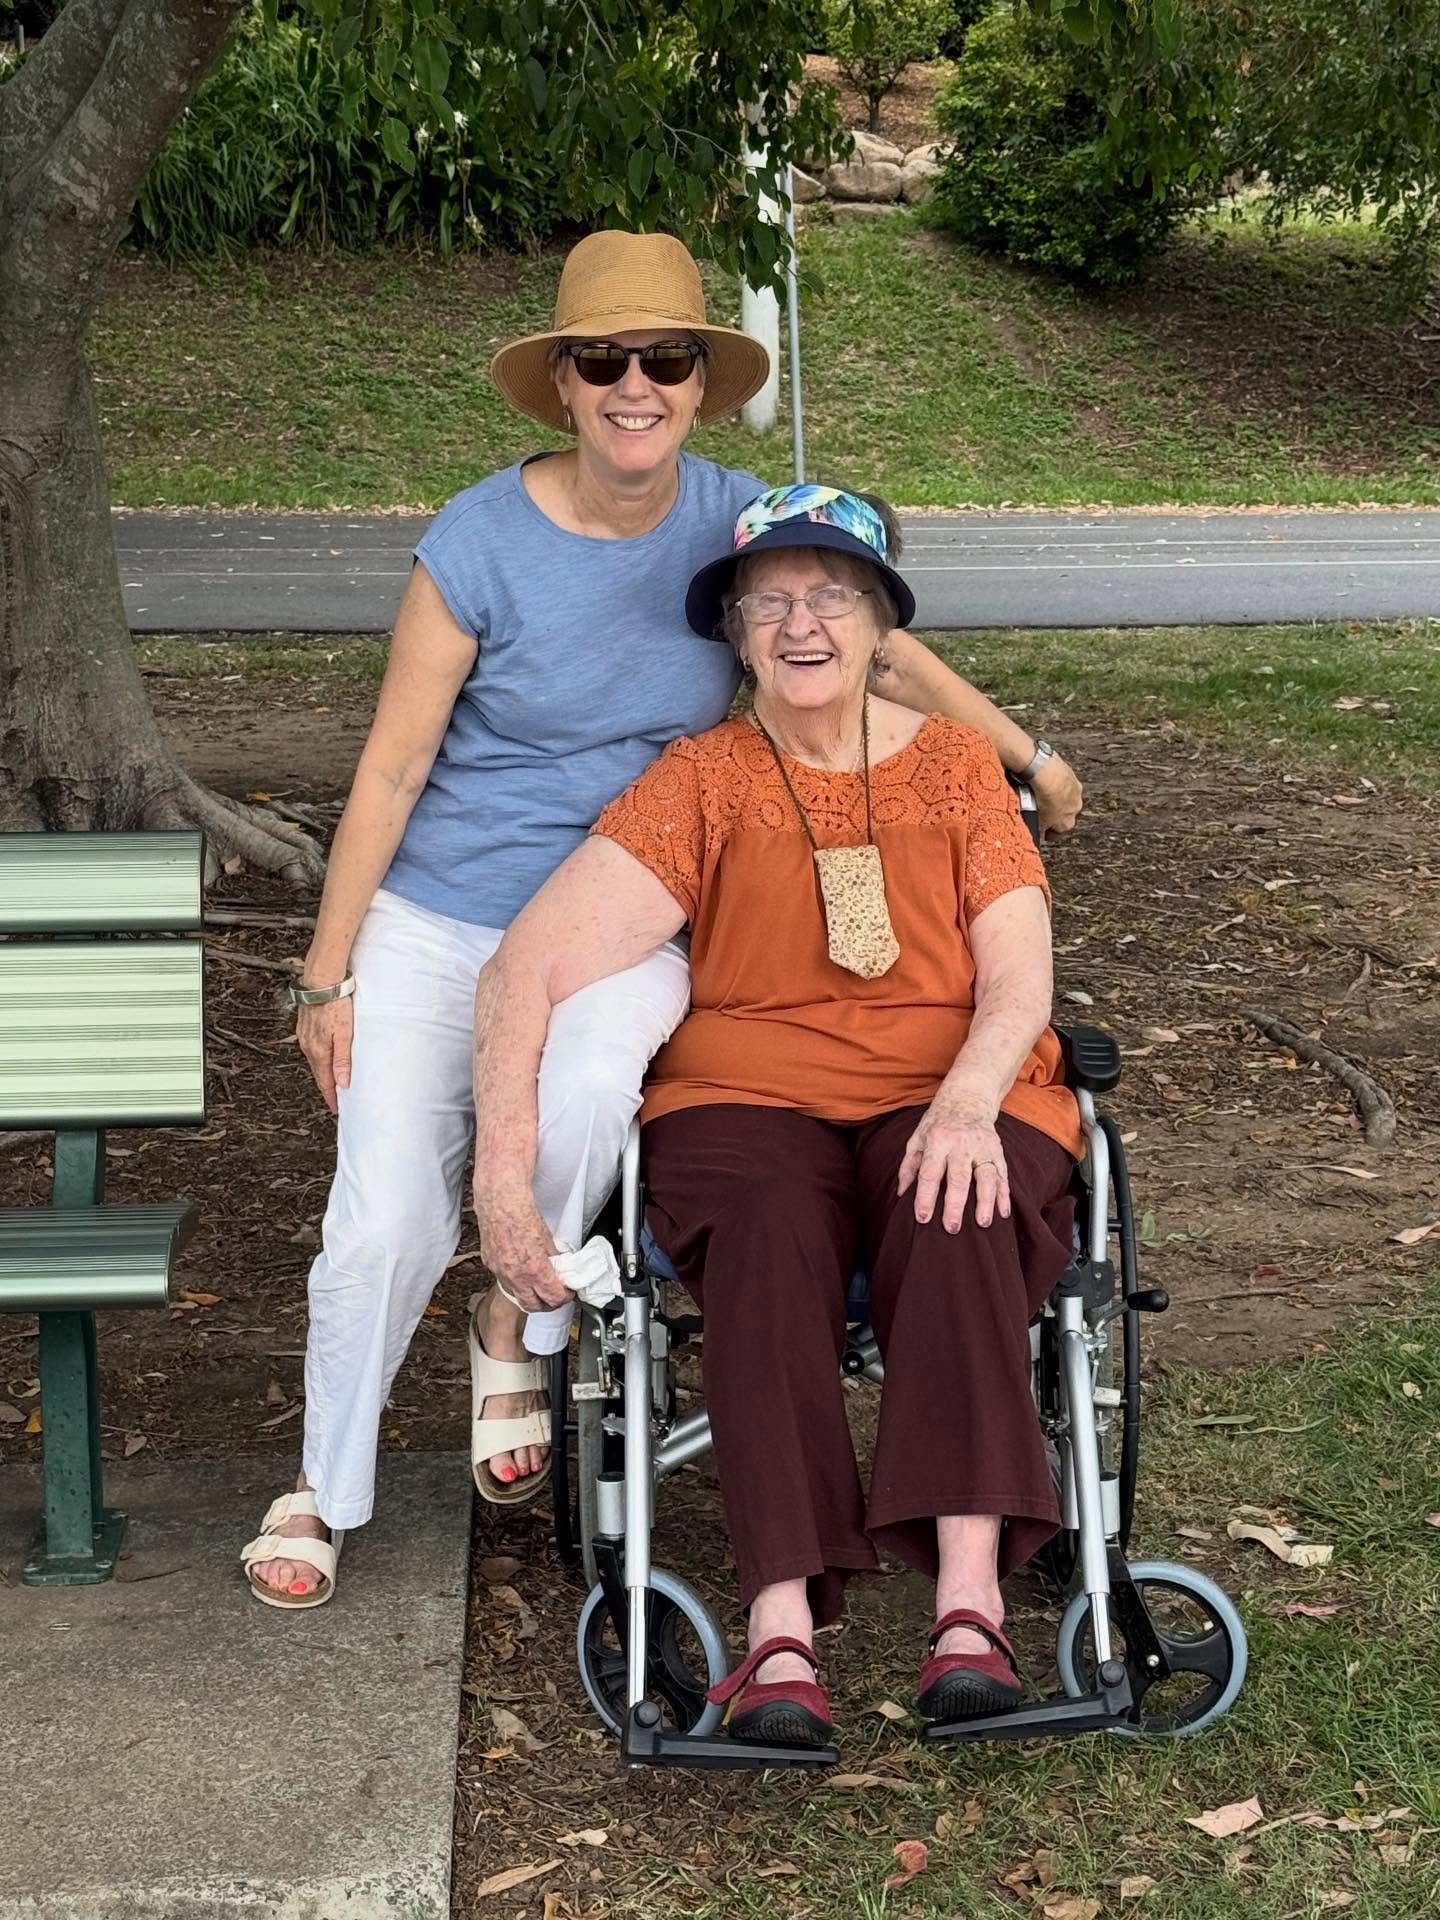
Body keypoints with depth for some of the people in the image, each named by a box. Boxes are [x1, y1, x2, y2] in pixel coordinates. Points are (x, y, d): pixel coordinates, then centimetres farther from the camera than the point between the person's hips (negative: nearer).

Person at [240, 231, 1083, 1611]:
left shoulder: (737, 524, -5)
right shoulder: (479, 544, -13)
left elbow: (883, 650, 9)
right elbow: (393, 766, -7)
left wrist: (1030, 758, 13)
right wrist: (328, 972, -5)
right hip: (439, 918, -1)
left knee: (586, 1090, -33)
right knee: (383, 1224, -8)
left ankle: (513, 1326, -1)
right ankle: (323, 1487, 21)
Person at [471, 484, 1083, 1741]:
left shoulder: (957, 765, 9)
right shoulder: (701, 784, 3)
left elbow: (1019, 978, 1)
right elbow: (528, 968, -7)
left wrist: (969, 1105, -22)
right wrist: (504, 1181, -19)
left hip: (950, 1092, 1)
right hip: (751, 1096, -1)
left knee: (957, 1227, -34)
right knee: (766, 1241, -35)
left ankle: (970, 1609, -41)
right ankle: (782, 1636, -42)